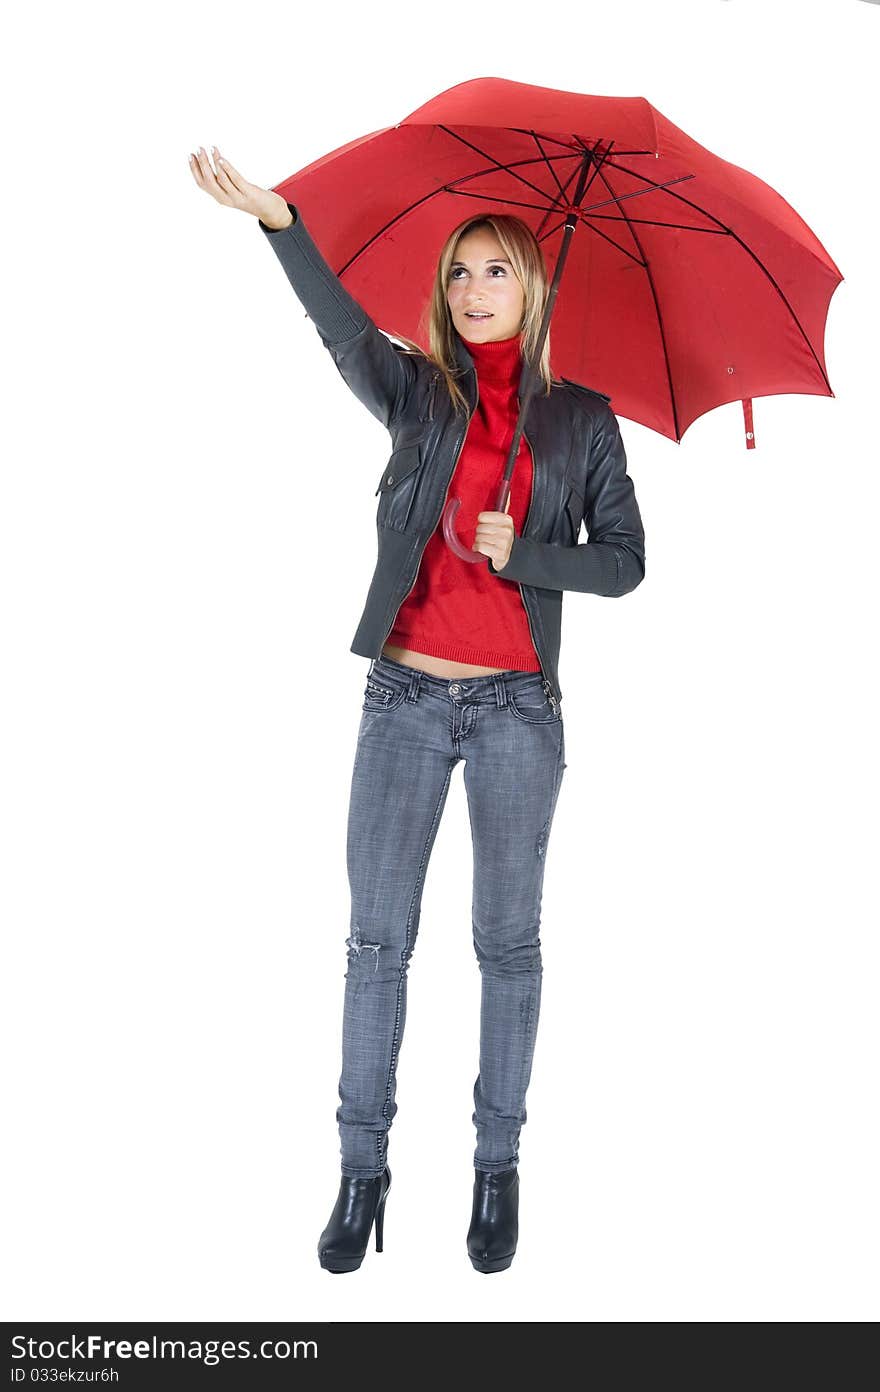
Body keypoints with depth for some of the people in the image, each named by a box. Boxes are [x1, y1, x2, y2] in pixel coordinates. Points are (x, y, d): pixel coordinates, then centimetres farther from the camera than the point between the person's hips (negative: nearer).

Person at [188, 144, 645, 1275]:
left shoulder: (582, 418, 7)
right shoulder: (419, 393, 6)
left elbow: (624, 562, 5)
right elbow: (347, 333, -15)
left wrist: (523, 553, -13)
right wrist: (278, 222, -31)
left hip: (516, 707, 0)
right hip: (406, 697, 1)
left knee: (508, 941, 7)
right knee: (377, 937, 3)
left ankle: (498, 1167, 21)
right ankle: (361, 1168, 16)